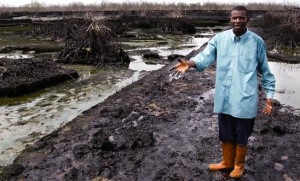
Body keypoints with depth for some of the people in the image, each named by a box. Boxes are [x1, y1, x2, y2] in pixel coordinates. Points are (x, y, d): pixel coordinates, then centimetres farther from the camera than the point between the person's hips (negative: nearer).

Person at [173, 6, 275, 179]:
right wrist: (189, 63, -32)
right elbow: (205, 56, -11)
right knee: (226, 134, 19)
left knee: (241, 136, 14)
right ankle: (227, 162, 44)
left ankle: (239, 165, 40)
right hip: (224, 98, 3)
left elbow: (265, 70, 2)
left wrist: (270, 96, -1)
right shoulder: (220, 38, -1)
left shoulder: (257, 42, -5)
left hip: (245, 100, -2)